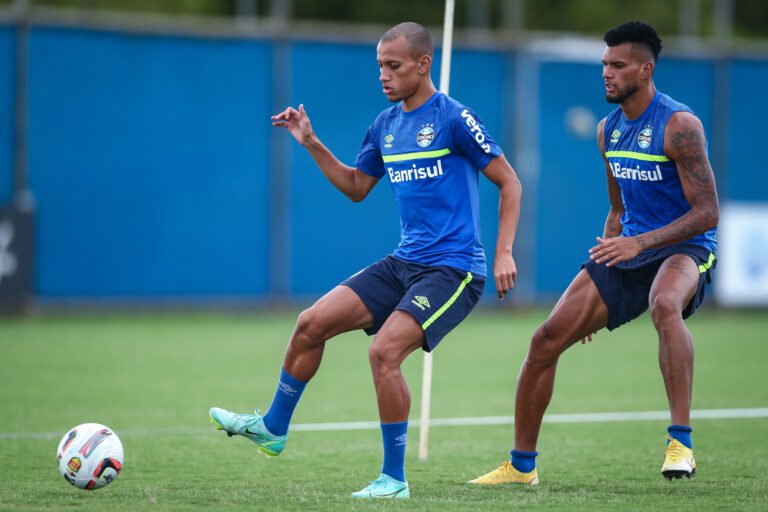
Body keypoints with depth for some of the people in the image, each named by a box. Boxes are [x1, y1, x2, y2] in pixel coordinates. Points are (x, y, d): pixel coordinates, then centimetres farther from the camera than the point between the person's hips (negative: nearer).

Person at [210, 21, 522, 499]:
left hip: (453, 270, -7)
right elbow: (356, 187, 23)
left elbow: (509, 183, -8)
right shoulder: (385, 125, 11)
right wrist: (312, 144, 11)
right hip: (404, 263, 7)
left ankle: (395, 479, -11)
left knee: (384, 351, -24)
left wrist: (504, 253, -16)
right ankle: (273, 428, 20)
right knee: (311, 324, 1)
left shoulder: (454, 118, -11)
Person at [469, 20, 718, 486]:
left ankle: (681, 442, -37)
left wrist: (640, 242, -29)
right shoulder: (609, 130, 9)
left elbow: (707, 212, -19)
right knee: (547, 339, -3)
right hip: (628, 252, 7)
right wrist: (601, 274, 16)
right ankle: (521, 465, 12)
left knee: (665, 306, -42)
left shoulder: (679, 126, -15)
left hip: (683, 250, -7)